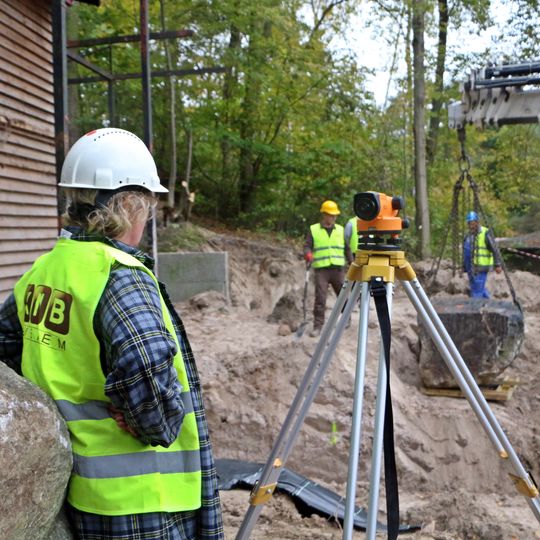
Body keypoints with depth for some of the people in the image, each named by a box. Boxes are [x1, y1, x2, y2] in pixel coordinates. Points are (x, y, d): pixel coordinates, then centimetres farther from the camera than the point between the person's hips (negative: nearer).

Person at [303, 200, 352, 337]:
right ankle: (318, 325, -5)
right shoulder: (313, 229, 5)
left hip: (338, 268, 3)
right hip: (321, 269, -3)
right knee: (320, 298, -9)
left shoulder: (340, 230, 13)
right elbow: (307, 246, 0)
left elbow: (346, 249, 16)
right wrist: (308, 254, -22)